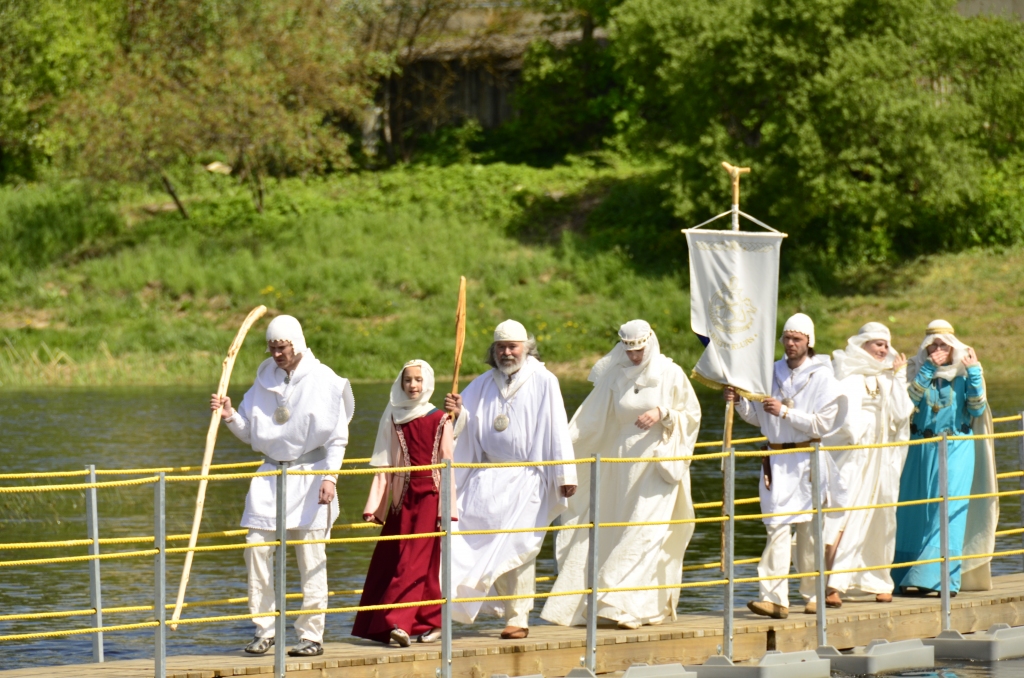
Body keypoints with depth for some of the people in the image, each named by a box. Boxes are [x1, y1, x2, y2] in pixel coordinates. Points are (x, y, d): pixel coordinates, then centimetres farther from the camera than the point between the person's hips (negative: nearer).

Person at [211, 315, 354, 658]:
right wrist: (230, 415, -6)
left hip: (310, 474, -4)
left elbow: (337, 438, -5)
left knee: (311, 558, -2)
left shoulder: (323, 381, -5)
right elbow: (250, 432, 13)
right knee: (257, 546, -4)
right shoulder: (265, 380, 8)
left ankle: (312, 635, 3)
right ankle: (264, 629, 4)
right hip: (271, 475, 4)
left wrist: (329, 477, -14)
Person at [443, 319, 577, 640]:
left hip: (525, 480, -4)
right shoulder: (484, 384, 13)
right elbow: (467, 423, 9)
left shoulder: (543, 382, 0)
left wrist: (565, 475, -7)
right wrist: (457, 412, -15)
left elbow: (557, 430, -3)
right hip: (487, 478, 4)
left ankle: (518, 618, -1)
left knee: (516, 547, -8)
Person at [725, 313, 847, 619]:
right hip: (776, 461, 3)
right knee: (777, 526, -8)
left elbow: (822, 424, -12)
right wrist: (739, 401, -1)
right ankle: (775, 597, -15)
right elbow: (758, 417, 18)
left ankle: (814, 593, 16)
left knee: (809, 528, 4)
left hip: (808, 462, -3)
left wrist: (785, 411, -16)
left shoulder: (822, 378, -4)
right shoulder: (773, 373, 11)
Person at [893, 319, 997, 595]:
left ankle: (940, 577, -13)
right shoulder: (918, 371, 6)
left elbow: (977, 410, -7)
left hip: (956, 451, -2)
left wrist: (974, 372, -13)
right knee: (915, 513, 1)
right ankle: (909, 576, 8)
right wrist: (927, 370, -13)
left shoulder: (964, 373, 3)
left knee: (948, 511, -11)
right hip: (921, 451, 2)